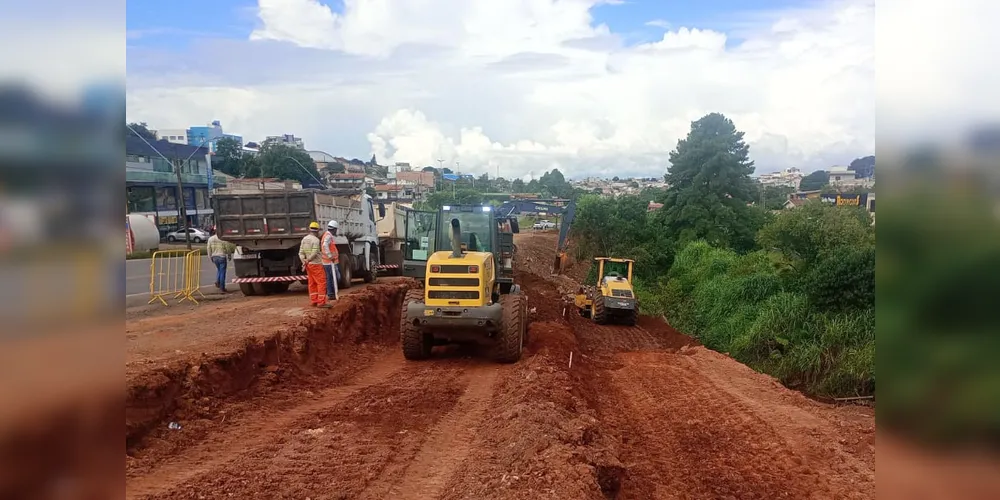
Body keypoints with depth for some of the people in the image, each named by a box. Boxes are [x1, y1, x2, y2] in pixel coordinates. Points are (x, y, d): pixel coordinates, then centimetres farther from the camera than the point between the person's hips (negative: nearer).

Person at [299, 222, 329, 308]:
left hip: (309, 264, 8)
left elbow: (301, 252, 4)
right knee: (321, 282, -6)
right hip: (316, 264, -8)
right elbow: (314, 253, -21)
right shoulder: (315, 240, -15)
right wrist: (307, 261, -13)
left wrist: (304, 261, -8)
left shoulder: (304, 239, 9)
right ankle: (321, 302, -10)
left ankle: (314, 301, 16)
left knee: (312, 283, 13)